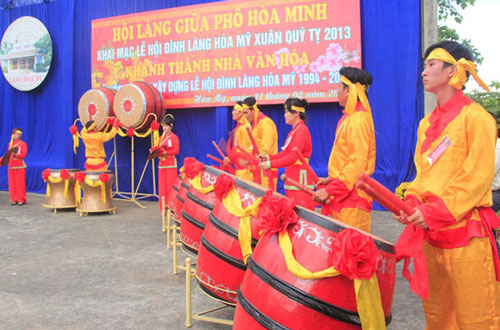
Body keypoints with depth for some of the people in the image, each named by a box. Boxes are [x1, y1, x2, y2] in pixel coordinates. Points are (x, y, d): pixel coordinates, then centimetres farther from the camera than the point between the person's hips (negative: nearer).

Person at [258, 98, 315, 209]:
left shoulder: (302, 130, -12)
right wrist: (268, 157, 5)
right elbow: (285, 153, 18)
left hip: (300, 180, -10)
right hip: (292, 179, 10)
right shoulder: (294, 131, 17)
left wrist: (270, 164, -20)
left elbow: (293, 157, -20)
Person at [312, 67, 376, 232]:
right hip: (342, 197, 10)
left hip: (351, 199, -10)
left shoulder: (358, 120, -16)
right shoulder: (349, 118, 16)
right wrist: (331, 179, 12)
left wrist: (330, 190, -21)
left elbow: (357, 163, -21)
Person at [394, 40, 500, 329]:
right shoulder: (427, 124, 16)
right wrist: (412, 204, 0)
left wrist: (435, 212, -17)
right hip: (430, 233, 7)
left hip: (466, 232, -7)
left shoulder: (475, 117, -7)